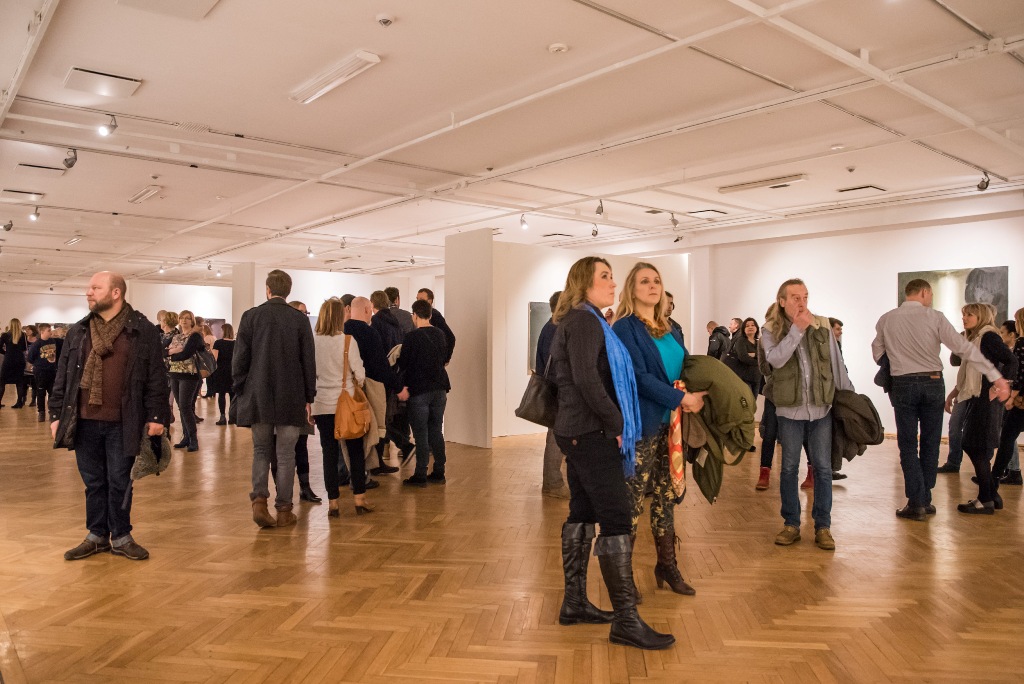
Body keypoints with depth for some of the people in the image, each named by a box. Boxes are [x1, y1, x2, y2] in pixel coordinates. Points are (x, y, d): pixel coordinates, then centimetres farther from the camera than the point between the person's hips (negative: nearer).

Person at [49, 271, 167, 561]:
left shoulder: (143, 330, -3)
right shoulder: (78, 332, 9)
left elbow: (156, 378, -4)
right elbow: (62, 376, 12)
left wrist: (156, 416, -8)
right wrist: (56, 414, 7)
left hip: (122, 423, -3)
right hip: (85, 422, 3)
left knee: (119, 482, 6)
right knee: (93, 482, 12)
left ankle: (121, 537, 19)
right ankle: (97, 536, 24)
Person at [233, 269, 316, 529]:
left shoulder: (250, 316, -2)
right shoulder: (300, 320, -2)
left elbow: (240, 359, -1)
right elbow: (308, 362, -1)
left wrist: (240, 393, 8)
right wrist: (309, 398, 6)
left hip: (258, 397, 1)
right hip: (291, 398, -1)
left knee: (260, 451, 14)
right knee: (286, 454, 6)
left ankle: (259, 499, -2)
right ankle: (283, 510, 10)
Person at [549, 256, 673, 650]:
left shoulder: (579, 321, 18)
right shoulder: (585, 321, -13)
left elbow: (558, 375, 24)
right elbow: (587, 380, -25)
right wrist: (615, 422, -16)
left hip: (579, 431, 10)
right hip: (592, 432, -10)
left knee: (583, 512, 12)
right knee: (617, 517, -9)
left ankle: (574, 602, 20)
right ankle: (625, 620, -5)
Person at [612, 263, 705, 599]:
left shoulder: (671, 331, 14)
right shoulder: (624, 328, -8)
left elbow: (685, 370, 17)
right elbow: (639, 376, -16)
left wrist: (693, 396, -4)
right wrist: (682, 399, -17)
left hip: (671, 424, 7)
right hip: (641, 425, -6)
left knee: (667, 496, 12)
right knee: (633, 500, 0)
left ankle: (667, 565, 25)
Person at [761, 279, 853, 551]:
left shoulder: (823, 326, 3)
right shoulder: (771, 330, -1)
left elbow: (837, 365, 7)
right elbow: (775, 359, -19)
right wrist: (797, 329, -20)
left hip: (822, 408, 1)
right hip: (789, 410, -1)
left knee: (823, 468, 5)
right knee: (789, 468, 7)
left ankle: (823, 526, 17)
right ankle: (791, 524, 20)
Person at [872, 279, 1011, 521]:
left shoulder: (886, 320, 0)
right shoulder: (934, 317, -5)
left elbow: (877, 354, 6)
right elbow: (964, 348, -10)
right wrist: (996, 377, -10)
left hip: (903, 385, 0)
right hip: (933, 383, 0)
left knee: (908, 445, 5)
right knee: (930, 444, 12)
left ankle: (916, 503, 1)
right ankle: (925, 500, 19)